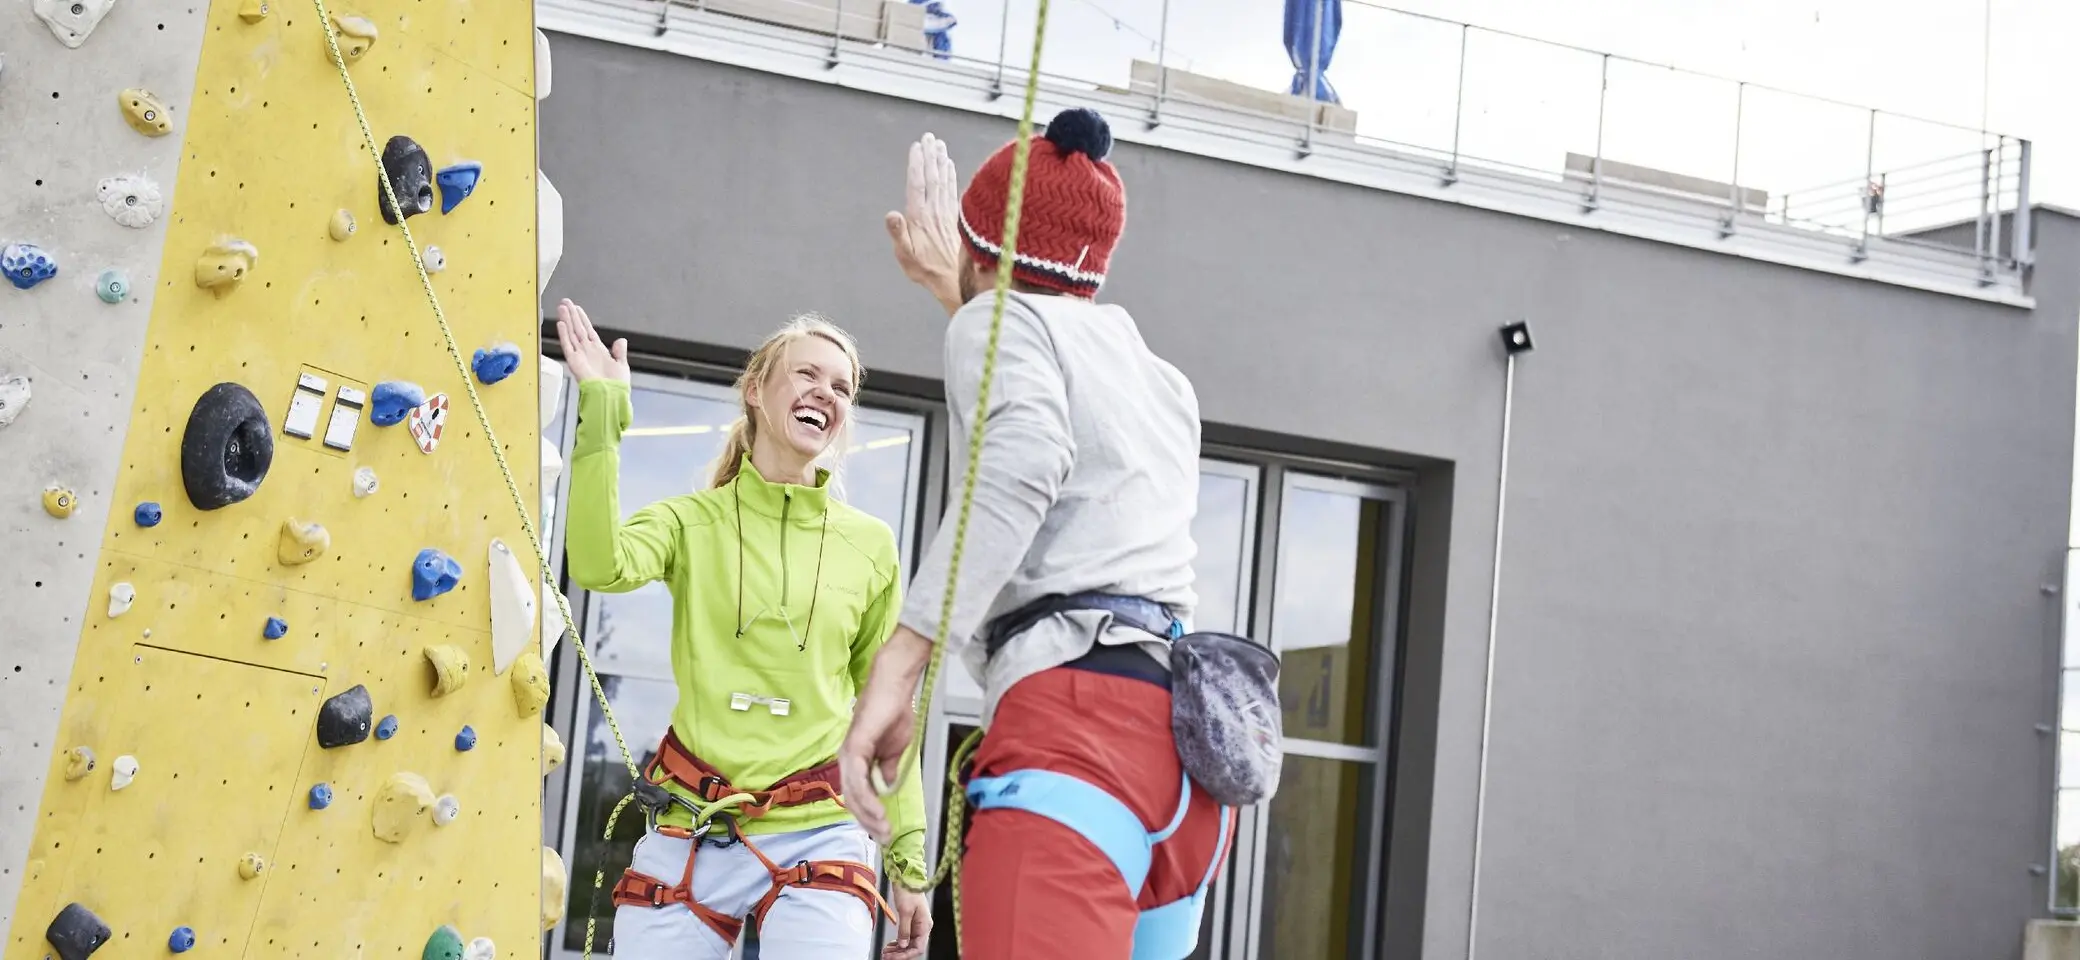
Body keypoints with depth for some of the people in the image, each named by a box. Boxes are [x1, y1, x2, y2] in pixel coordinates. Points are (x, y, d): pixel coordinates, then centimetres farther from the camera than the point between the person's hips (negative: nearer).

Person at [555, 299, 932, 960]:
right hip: (688, 832, 0)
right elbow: (600, 567, -17)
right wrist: (601, 410, -16)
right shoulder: (693, 522, 5)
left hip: (817, 836, 0)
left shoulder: (870, 546, 7)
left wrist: (910, 864, 8)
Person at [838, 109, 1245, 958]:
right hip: (1187, 732, 9)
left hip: (1075, 711, -9)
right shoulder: (1163, 380, 32)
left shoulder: (1003, 321, 9)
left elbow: (1021, 462, -14)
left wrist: (900, 659, -21)